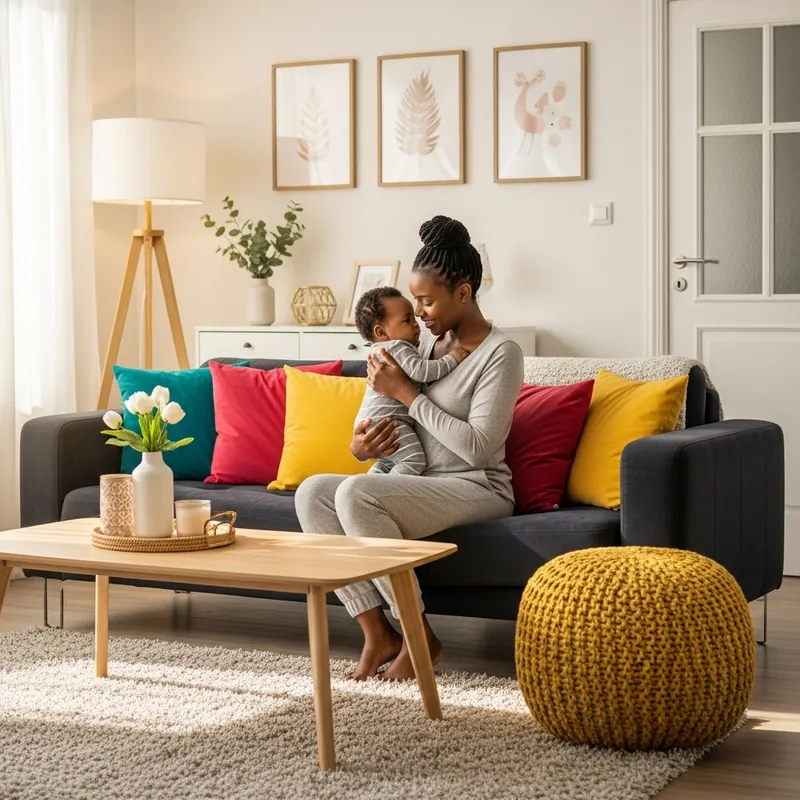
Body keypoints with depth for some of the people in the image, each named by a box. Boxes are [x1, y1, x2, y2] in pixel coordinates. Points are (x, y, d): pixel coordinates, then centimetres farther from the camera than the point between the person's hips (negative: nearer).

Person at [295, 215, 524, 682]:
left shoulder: (500, 353, -11)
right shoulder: (434, 344, 13)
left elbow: (478, 447, -21)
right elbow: (396, 421, 19)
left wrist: (406, 393, -17)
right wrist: (361, 446, -5)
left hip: (477, 489, -8)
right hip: (421, 484, 8)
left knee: (355, 494, -30)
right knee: (312, 491, -14)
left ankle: (419, 635, -18)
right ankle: (377, 633, -15)